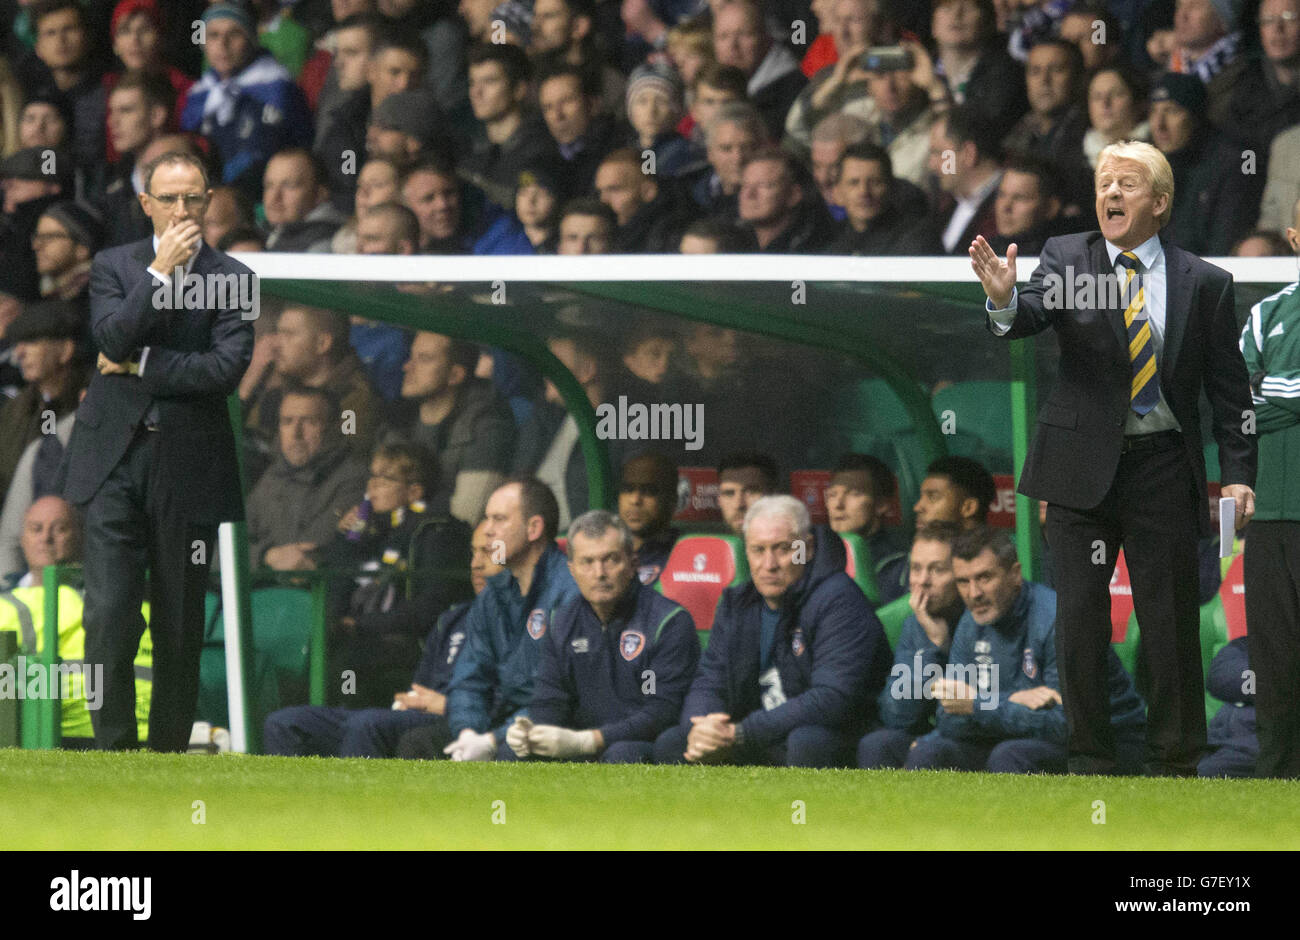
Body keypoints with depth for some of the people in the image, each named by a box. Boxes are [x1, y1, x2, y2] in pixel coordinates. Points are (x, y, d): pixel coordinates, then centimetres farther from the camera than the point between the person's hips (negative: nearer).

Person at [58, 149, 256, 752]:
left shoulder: (232, 279, 3)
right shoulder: (114, 267, 8)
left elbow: (227, 368, -10)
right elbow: (113, 337, -10)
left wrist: (138, 365, -7)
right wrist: (160, 273, -13)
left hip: (187, 468, 0)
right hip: (115, 460, 0)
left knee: (180, 627, 5)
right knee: (108, 615, -10)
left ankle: (168, 752, 15)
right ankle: (112, 748, -4)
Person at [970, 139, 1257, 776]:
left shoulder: (1205, 284, 3)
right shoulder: (1067, 258, 3)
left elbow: (1229, 389, 3)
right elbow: (1032, 315, -15)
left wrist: (1237, 474, -6)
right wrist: (1004, 300, -38)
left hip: (1164, 470, 0)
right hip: (1084, 467, 0)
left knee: (1171, 622, 1)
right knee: (1080, 621, 2)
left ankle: (1175, 766, 10)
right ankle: (1089, 761, 11)